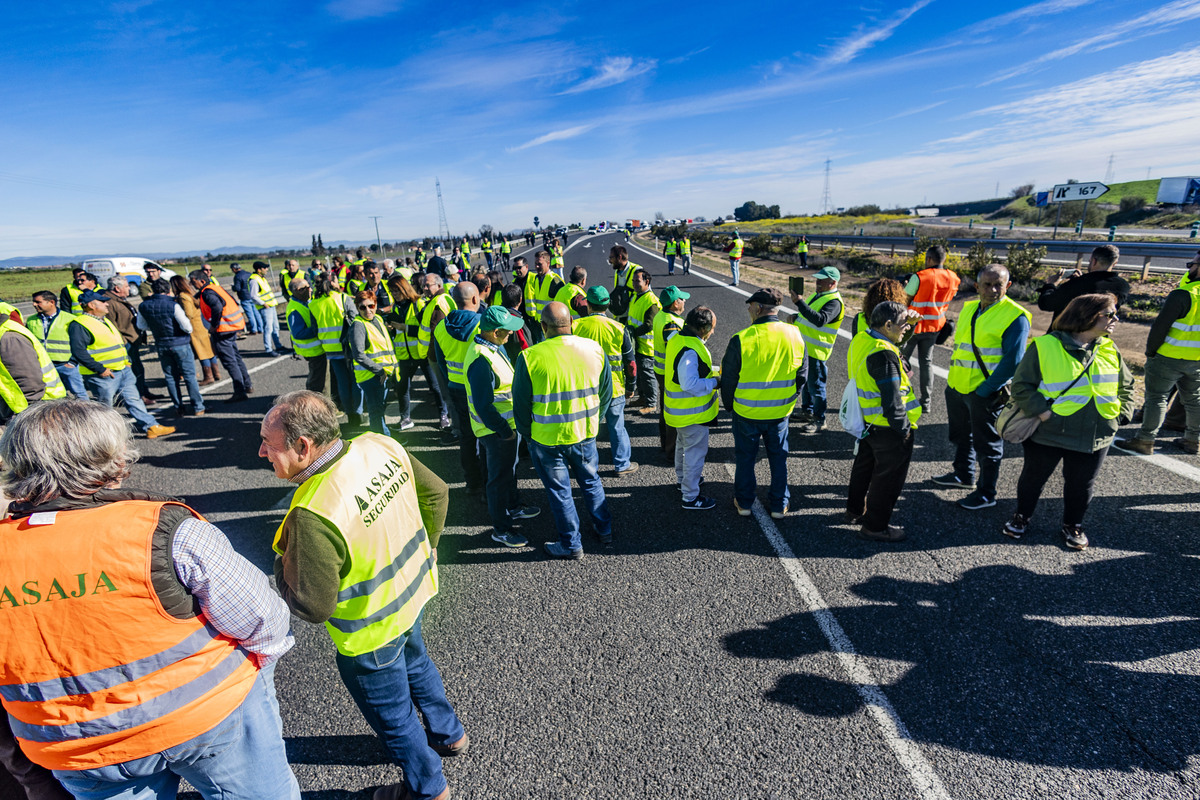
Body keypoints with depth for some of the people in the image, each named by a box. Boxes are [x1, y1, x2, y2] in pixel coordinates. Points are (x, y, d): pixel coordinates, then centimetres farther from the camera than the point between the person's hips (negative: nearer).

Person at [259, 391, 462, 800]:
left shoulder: (313, 515, -38)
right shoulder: (381, 445, -17)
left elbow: (314, 606, -27)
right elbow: (436, 493, -3)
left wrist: (282, 564, -9)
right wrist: (426, 547, 12)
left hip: (371, 635, -7)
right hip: (414, 592, 7)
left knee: (392, 713, 21)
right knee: (415, 663, 34)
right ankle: (449, 735, 59)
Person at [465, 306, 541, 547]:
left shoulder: (494, 346, 2)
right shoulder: (480, 360, -30)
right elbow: (483, 406, -28)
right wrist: (504, 431, -21)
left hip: (508, 423, 10)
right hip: (495, 430, -10)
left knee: (510, 467, 26)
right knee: (500, 477, 5)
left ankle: (513, 507, 47)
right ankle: (501, 529, 21)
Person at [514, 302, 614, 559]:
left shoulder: (530, 357, -18)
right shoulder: (595, 349, -6)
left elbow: (521, 404, -9)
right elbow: (606, 393, 6)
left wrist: (527, 434, 8)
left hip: (548, 439, -3)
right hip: (586, 434, 4)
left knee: (559, 491, 14)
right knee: (591, 481, 25)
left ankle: (572, 545, 29)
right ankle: (604, 529, 41)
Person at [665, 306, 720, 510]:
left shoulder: (678, 338, 3)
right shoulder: (690, 350, -29)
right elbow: (690, 384, -33)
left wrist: (713, 373, 6)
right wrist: (715, 382, -21)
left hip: (680, 408, 10)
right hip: (692, 413, -10)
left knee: (684, 445, 28)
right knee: (695, 452, 3)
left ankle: (683, 478, 48)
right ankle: (691, 497, 14)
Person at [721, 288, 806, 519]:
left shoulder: (741, 339, -21)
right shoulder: (795, 335, -7)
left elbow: (728, 379, -11)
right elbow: (801, 375, 4)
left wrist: (729, 406, 7)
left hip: (746, 412, -3)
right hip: (780, 412, 3)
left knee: (745, 457, 16)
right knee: (778, 457, 20)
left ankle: (744, 502, 31)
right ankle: (779, 505, 31)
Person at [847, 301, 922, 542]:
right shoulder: (883, 355, -28)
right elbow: (892, 399, -25)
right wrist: (903, 429, -17)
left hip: (868, 423, 10)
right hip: (888, 429, -10)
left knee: (864, 466, 25)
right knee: (889, 475, 7)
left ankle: (855, 510, 44)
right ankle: (875, 526, 21)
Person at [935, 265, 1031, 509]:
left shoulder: (1016, 317, -13)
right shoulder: (968, 308, 8)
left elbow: (1012, 362, -17)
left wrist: (984, 390, -18)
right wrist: (954, 378, 10)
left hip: (986, 392, -7)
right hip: (956, 387, 7)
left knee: (986, 443, 6)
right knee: (960, 434, 22)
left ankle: (986, 494, 20)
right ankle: (963, 475, 43)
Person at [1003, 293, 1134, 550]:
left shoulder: (1110, 351, 7)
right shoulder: (1045, 346, -12)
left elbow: (1126, 385, 19)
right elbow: (1021, 385, -12)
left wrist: (1120, 414, 6)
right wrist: (1043, 411, -20)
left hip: (1095, 437, 5)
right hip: (1048, 433, -5)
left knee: (1081, 485, 16)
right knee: (1033, 478, 11)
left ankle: (1073, 525, 37)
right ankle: (1022, 516, 32)